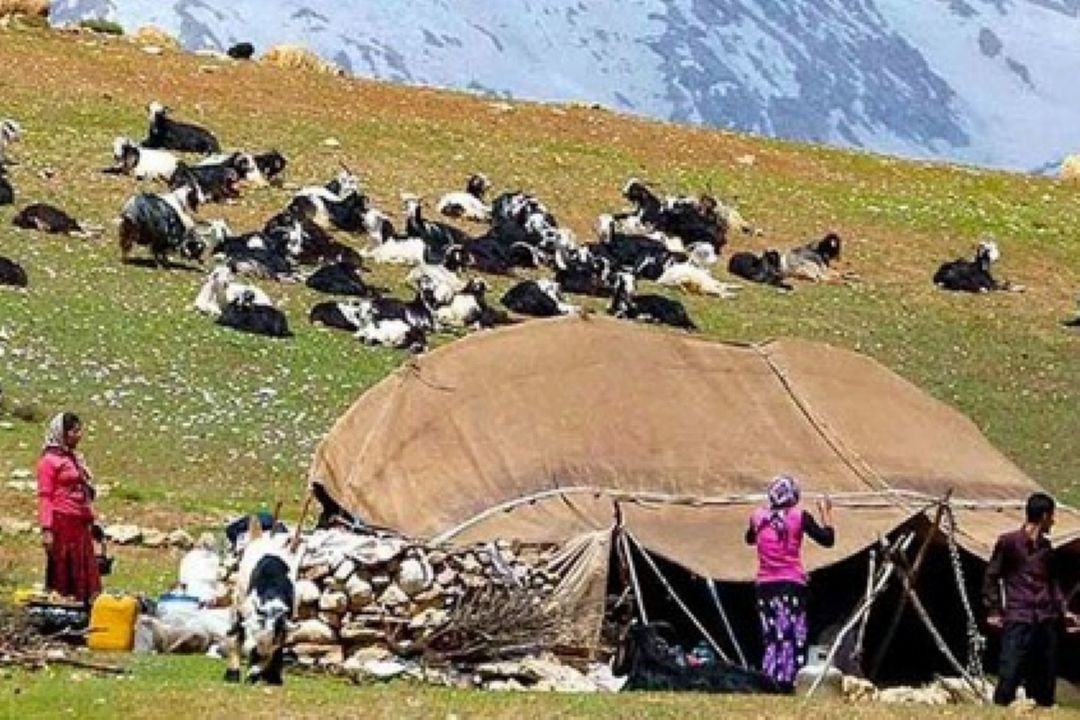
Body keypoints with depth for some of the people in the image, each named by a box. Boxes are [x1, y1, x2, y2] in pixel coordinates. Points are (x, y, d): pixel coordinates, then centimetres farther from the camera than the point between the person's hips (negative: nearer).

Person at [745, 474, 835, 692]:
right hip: (792, 584, -3)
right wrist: (826, 514, 10)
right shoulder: (799, 517, -6)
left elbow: (750, 539, 25)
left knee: (771, 637, 11)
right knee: (792, 636, 0)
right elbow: (827, 540, -2)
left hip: (765, 585, 3)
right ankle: (786, 680, -9)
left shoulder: (758, 517, 3)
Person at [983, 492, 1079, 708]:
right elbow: (991, 577, 2)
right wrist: (994, 611, -3)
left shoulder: (1045, 547, 14)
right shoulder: (1008, 542, -2)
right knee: (1009, 676, -13)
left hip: (1046, 622, 6)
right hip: (1018, 620, -6)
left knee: (1045, 680, 7)